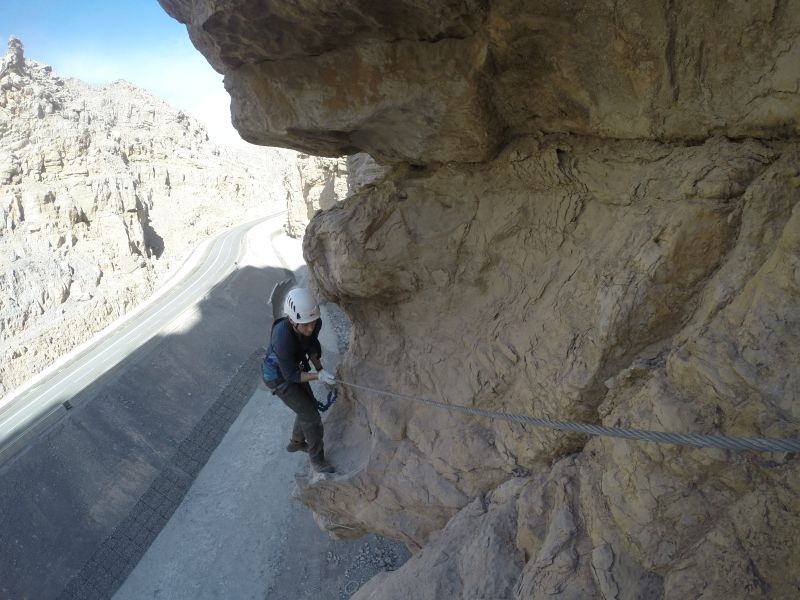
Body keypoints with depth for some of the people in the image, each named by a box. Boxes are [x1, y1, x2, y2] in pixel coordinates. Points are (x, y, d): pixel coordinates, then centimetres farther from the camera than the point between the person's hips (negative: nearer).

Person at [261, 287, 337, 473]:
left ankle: (296, 442, 47)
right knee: (311, 416, -2)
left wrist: (320, 370, -8)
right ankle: (317, 461, 18)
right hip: (278, 376, -6)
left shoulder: (315, 323, -24)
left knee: (309, 406, 20)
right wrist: (318, 376, -38)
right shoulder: (283, 339, -42)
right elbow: (291, 376, -30)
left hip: (294, 367, 6)